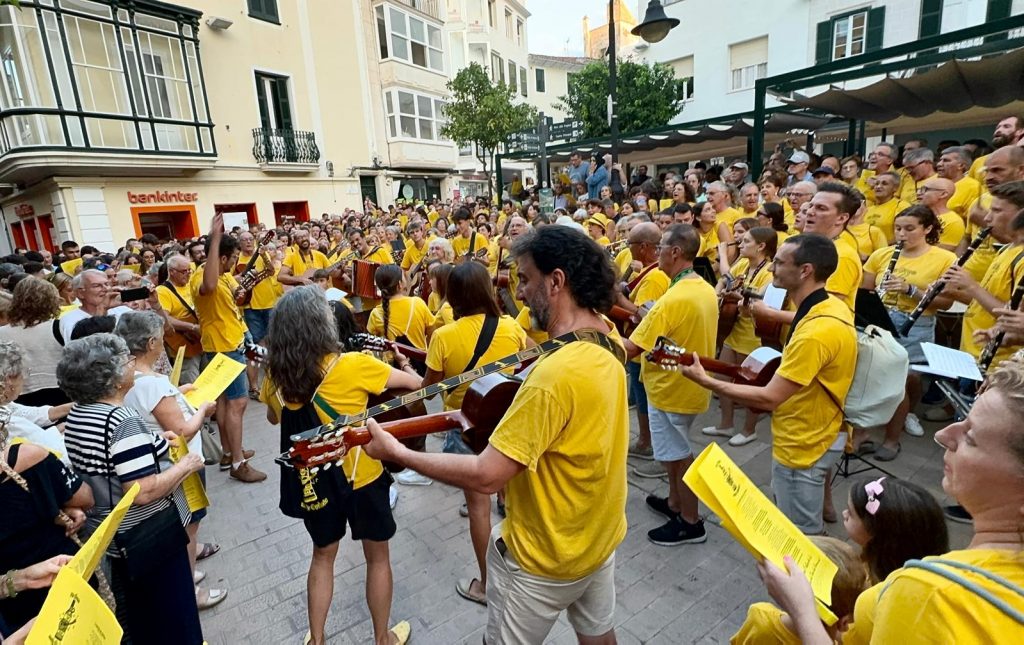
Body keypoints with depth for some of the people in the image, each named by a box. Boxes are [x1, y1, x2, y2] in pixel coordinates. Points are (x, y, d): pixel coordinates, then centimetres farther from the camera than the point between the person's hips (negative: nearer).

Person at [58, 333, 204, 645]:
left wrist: (150, 444, 13)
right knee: (170, 613, 12)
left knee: (134, 611, 28)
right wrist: (185, 465, -18)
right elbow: (144, 492, -30)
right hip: (149, 537, -8)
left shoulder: (76, 415, 0)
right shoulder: (124, 422, -28)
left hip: (108, 532, 9)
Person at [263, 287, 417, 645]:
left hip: (312, 480, 4)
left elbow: (273, 418, 12)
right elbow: (416, 383, -13)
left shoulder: (276, 374, -10)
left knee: (322, 555, 27)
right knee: (378, 557, 18)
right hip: (362, 478, -4)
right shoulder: (353, 365, -24)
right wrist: (404, 365, 8)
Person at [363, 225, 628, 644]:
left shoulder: (556, 373, -35)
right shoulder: (605, 340, -6)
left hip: (547, 553, -7)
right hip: (601, 534, 8)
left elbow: (485, 475, -32)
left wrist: (396, 452, -22)